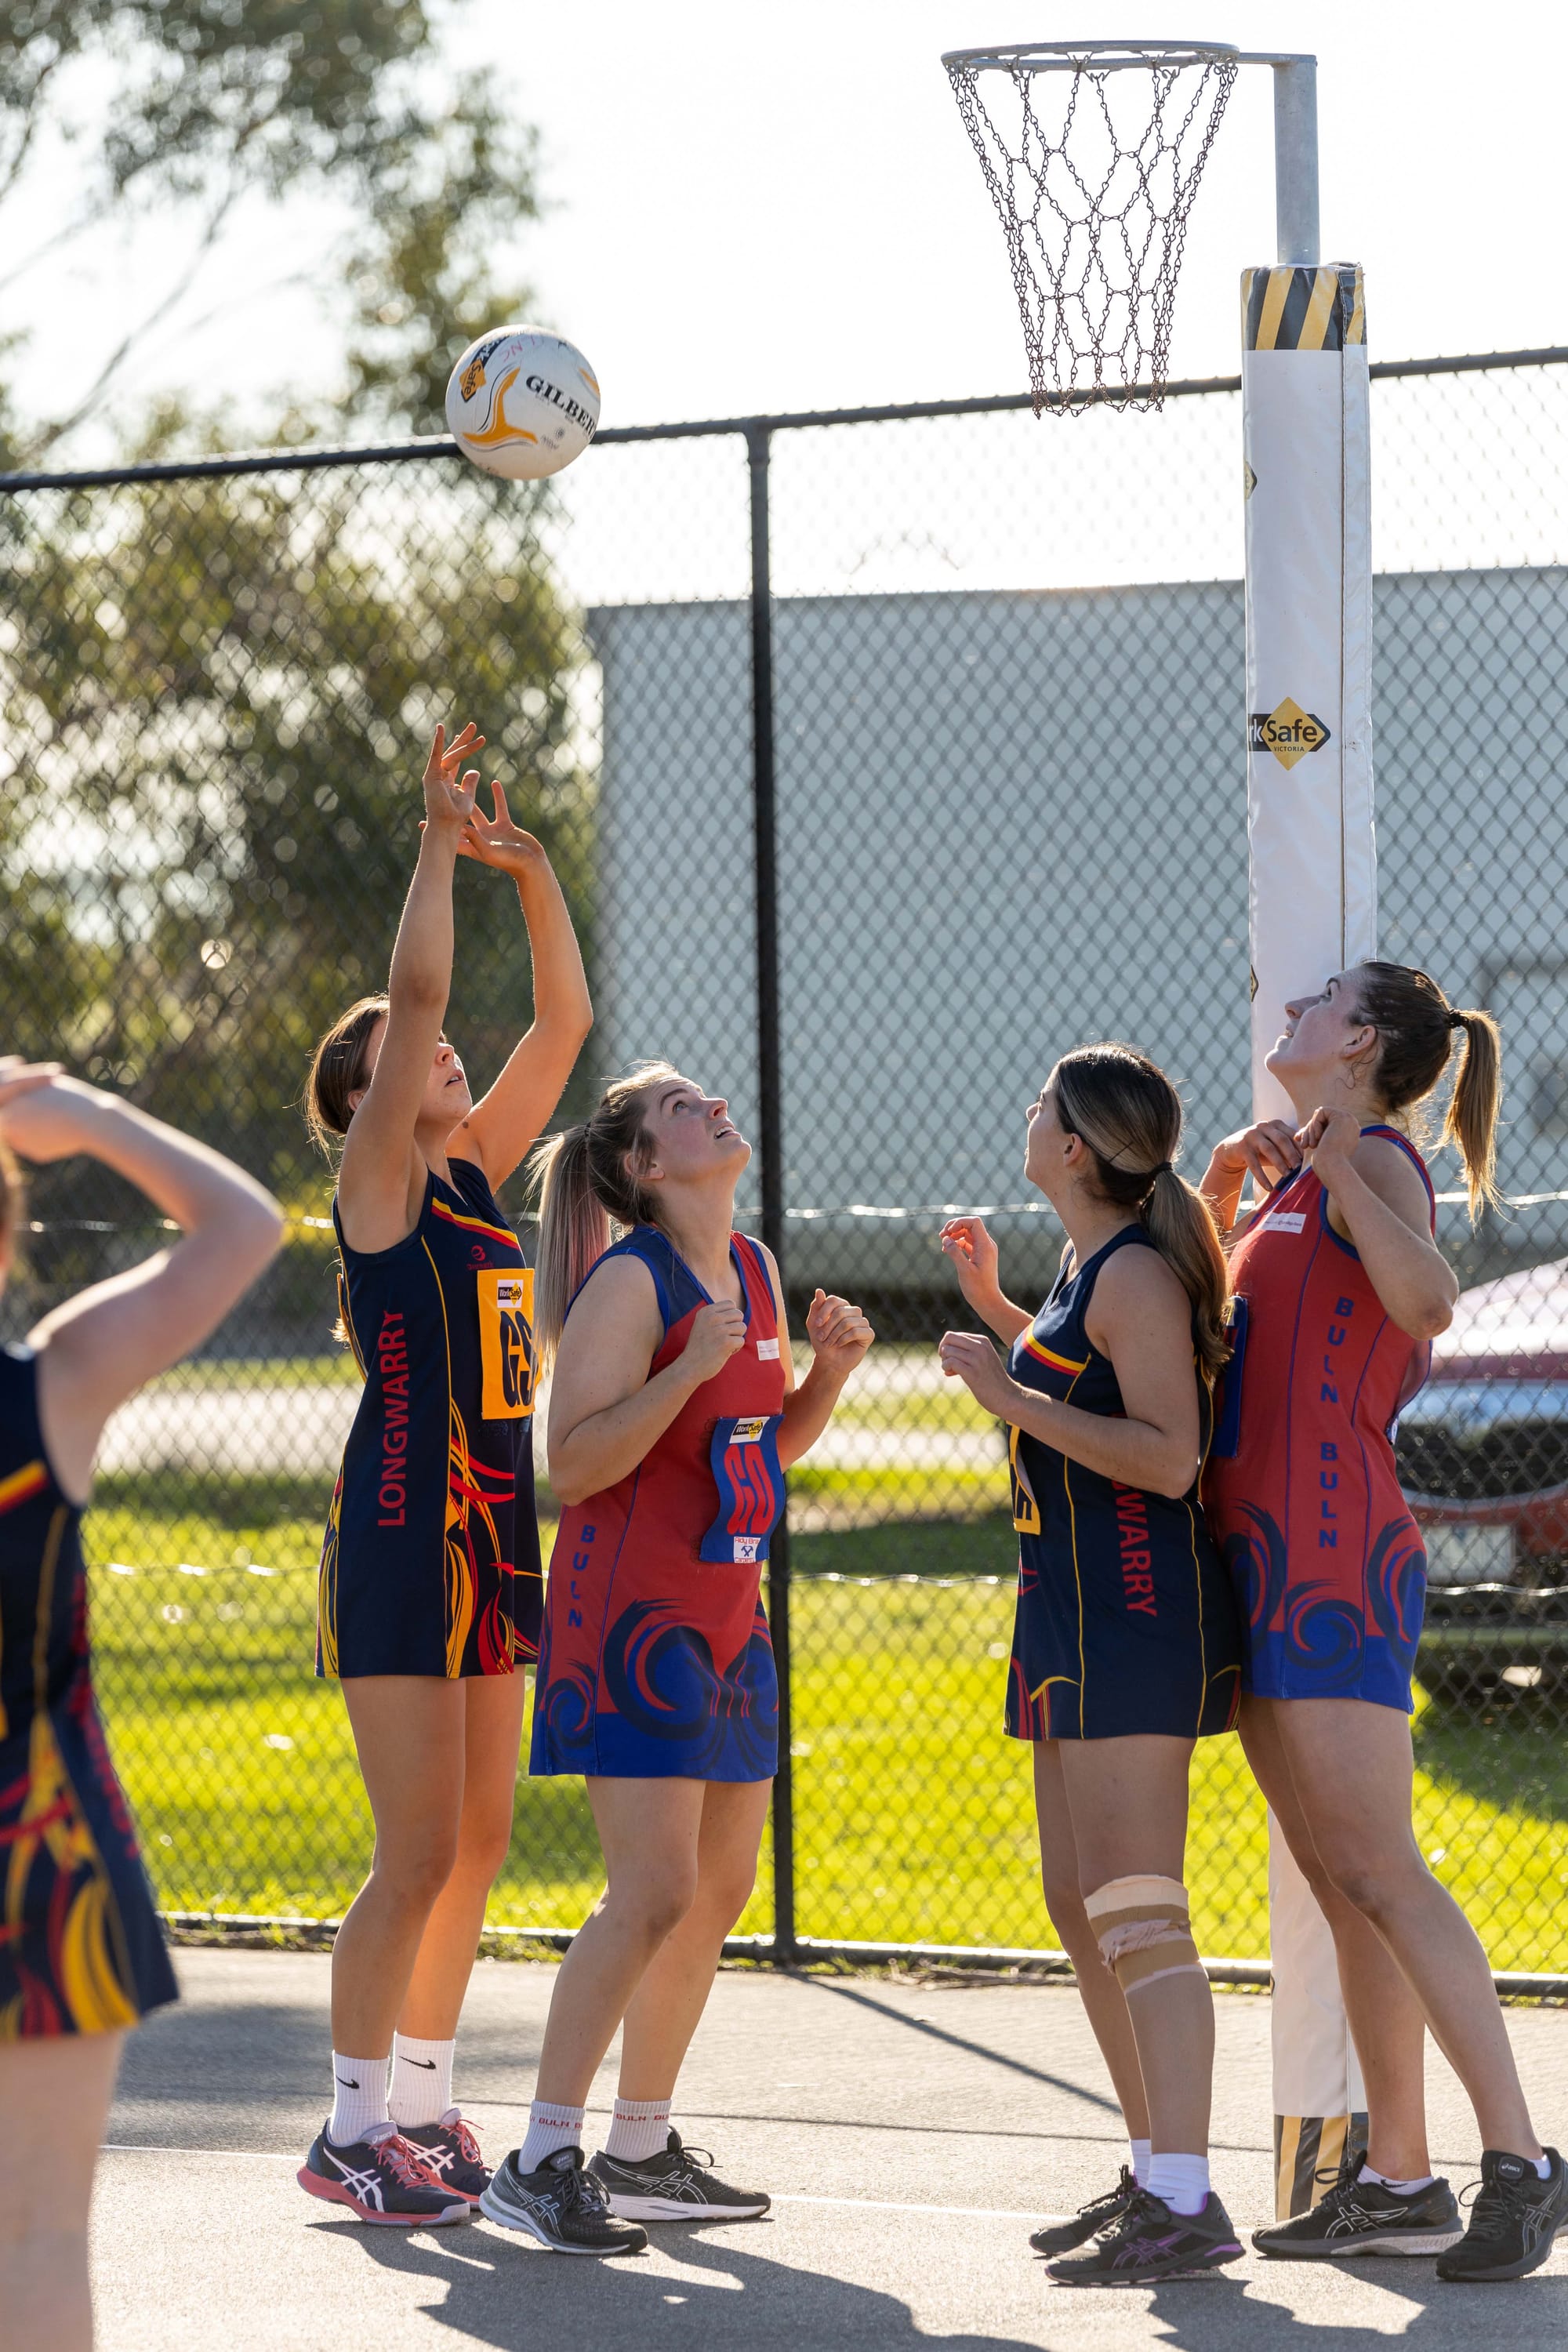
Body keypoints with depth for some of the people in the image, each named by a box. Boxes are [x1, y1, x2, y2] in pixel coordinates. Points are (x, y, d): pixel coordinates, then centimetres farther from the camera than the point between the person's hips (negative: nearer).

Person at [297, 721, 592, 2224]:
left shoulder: (474, 1177, 13)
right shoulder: (380, 1184, -7)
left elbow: (563, 1024, 15)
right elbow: (414, 990, -17)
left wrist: (532, 875, 7)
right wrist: (440, 842, -13)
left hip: (489, 1542, 8)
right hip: (401, 1536, -8)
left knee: (476, 1844, 10)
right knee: (419, 1856, -9)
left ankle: (422, 2107, 18)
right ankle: (352, 2130, -4)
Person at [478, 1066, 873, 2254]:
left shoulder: (755, 1267, 12)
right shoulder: (631, 1282, -13)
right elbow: (576, 1464, -18)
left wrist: (828, 1369, 4)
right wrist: (688, 1368, -26)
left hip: (725, 1616, 9)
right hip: (630, 1611, -9)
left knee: (721, 1886, 10)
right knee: (655, 1890, -15)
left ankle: (642, 2150, 20)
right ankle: (542, 2163, -12)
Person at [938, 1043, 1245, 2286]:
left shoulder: (1137, 1274, -15)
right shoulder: (1092, 1265, 16)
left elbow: (1168, 1454, -24)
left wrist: (1012, 1397, -21)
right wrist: (994, 1305, 28)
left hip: (1134, 1609, -11)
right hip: (1078, 1610, 11)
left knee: (1133, 1905, -14)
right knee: (1080, 1905, 15)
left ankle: (1187, 2205, -18)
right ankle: (1156, 2172, 22)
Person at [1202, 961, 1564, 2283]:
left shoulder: (1373, 1158, -8)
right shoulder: (1300, 1179, 19)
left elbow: (1427, 1302, -27)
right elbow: (1227, 1340, 33)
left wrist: (1335, 1166, -27)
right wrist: (1226, 1207, 19)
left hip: (1336, 1564, -9)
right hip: (1268, 1567, 9)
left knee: (1382, 1878, -13)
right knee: (1342, 1889, 9)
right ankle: (1399, 2182, 11)